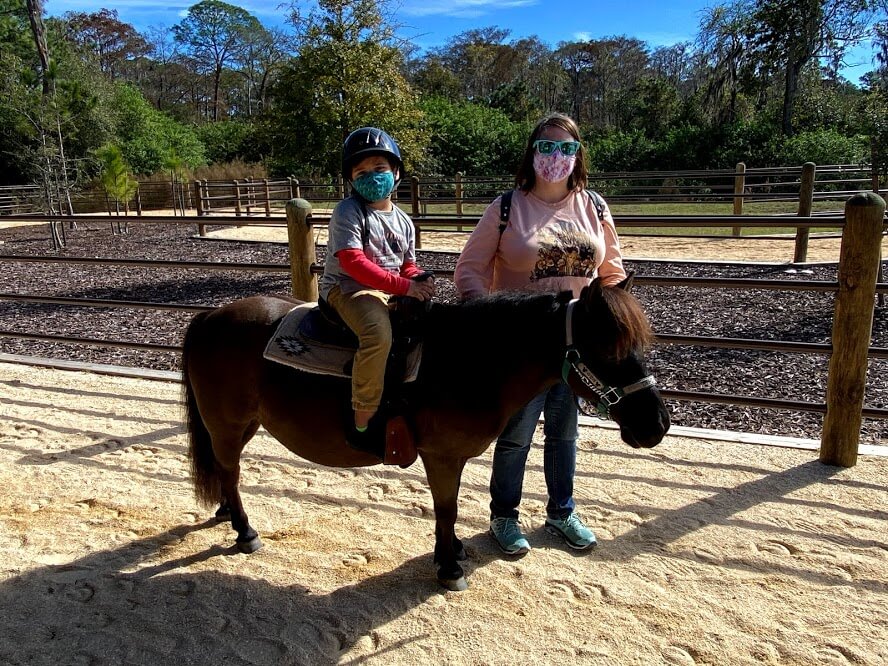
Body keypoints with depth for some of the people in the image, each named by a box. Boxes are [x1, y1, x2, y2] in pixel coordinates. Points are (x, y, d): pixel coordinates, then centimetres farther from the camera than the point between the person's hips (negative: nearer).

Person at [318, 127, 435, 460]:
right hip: (346, 288, -8)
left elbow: (408, 266, 18)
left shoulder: (403, 221, 13)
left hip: (392, 292, 8)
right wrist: (403, 285, -25)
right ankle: (363, 424, -26)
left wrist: (420, 280, -7)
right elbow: (353, 262, -19)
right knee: (379, 333, -35)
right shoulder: (348, 211, -9)